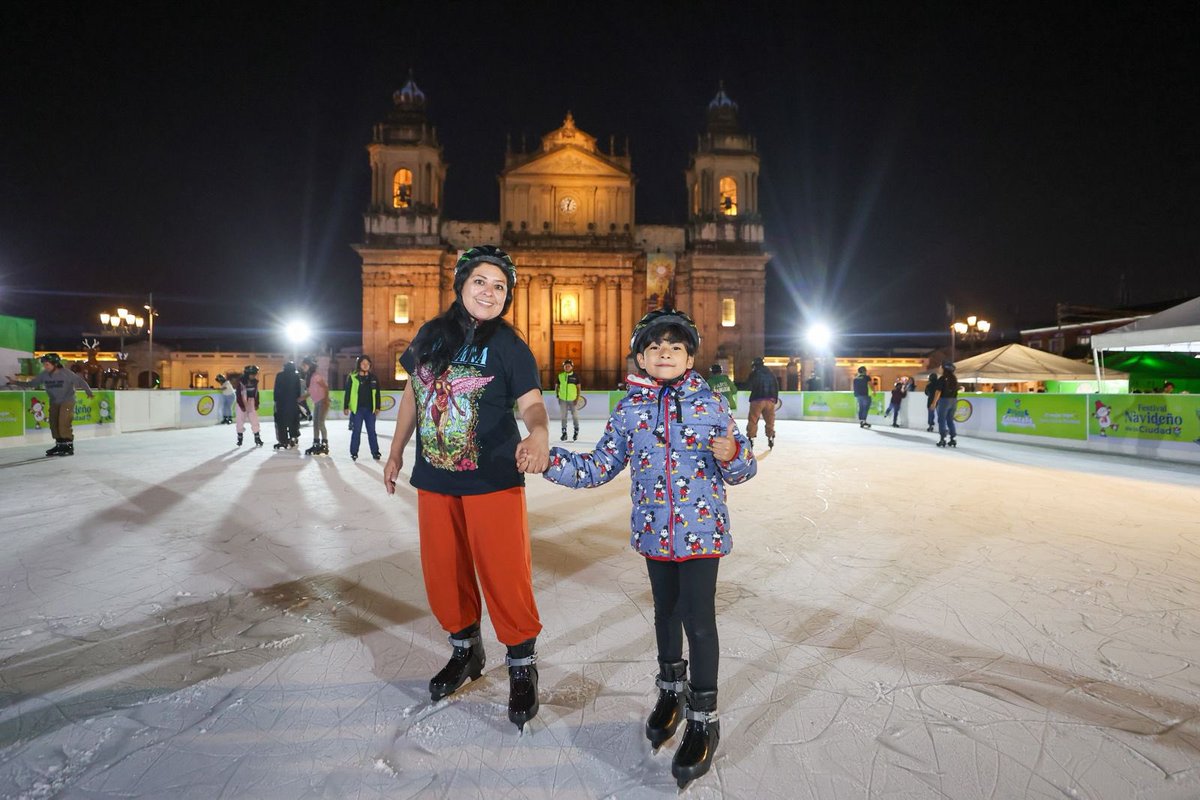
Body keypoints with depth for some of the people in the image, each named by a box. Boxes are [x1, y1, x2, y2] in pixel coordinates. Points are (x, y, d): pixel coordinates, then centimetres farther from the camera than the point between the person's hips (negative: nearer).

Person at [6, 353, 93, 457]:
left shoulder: (67, 373, -17)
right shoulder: (44, 374, -3)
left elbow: (80, 382, -13)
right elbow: (31, 384, 4)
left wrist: (89, 392, -19)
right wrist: (15, 382, -4)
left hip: (67, 401, -6)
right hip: (54, 402, 6)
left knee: (64, 423, -13)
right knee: (54, 424, 5)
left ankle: (69, 446, -5)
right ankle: (60, 445, 17)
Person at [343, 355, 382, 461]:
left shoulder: (373, 378, 6)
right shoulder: (352, 377, -3)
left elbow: (377, 393, 10)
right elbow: (347, 392, -2)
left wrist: (378, 407, 7)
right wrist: (346, 407, -5)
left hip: (370, 409, 2)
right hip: (357, 409, -2)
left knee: (372, 431, 7)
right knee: (356, 431, 3)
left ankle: (375, 452, 13)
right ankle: (354, 453, 12)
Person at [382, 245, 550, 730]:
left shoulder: (509, 346, -7)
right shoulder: (430, 336, 6)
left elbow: (531, 402, -19)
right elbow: (412, 393, 16)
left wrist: (539, 434, -42)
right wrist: (396, 452, 18)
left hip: (493, 479, -5)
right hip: (434, 477, 5)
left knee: (504, 574, -3)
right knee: (444, 571, 14)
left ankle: (522, 666, 17)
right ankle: (465, 649, 36)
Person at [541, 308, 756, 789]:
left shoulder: (709, 402, -8)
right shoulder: (629, 408, -2)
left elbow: (739, 471, -4)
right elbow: (598, 468, 1)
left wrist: (732, 455, -27)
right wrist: (547, 460, -9)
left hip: (702, 530, -3)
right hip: (655, 532, 3)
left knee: (698, 619, -1)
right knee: (665, 610, 19)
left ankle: (703, 718, 19)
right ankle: (671, 690, 43)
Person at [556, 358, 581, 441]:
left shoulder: (575, 376, -2)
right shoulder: (560, 376, 3)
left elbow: (578, 388, 0)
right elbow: (557, 387, 11)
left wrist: (577, 398, -7)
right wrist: (557, 396, 3)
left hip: (573, 399, -2)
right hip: (563, 399, 2)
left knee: (575, 416, 4)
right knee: (563, 416, 6)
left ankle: (576, 433, 18)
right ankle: (564, 433, 15)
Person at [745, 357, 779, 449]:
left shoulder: (754, 373, -1)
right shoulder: (771, 373, 14)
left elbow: (748, 386, 2)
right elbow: (776, 387, 14)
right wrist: (775, 399, 18)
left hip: (757, 399, -4)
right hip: (770, 399, 4)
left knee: (753, 420, 1)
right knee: (770, 420, 14)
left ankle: (751, 438, -4)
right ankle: (771, 438, 13)